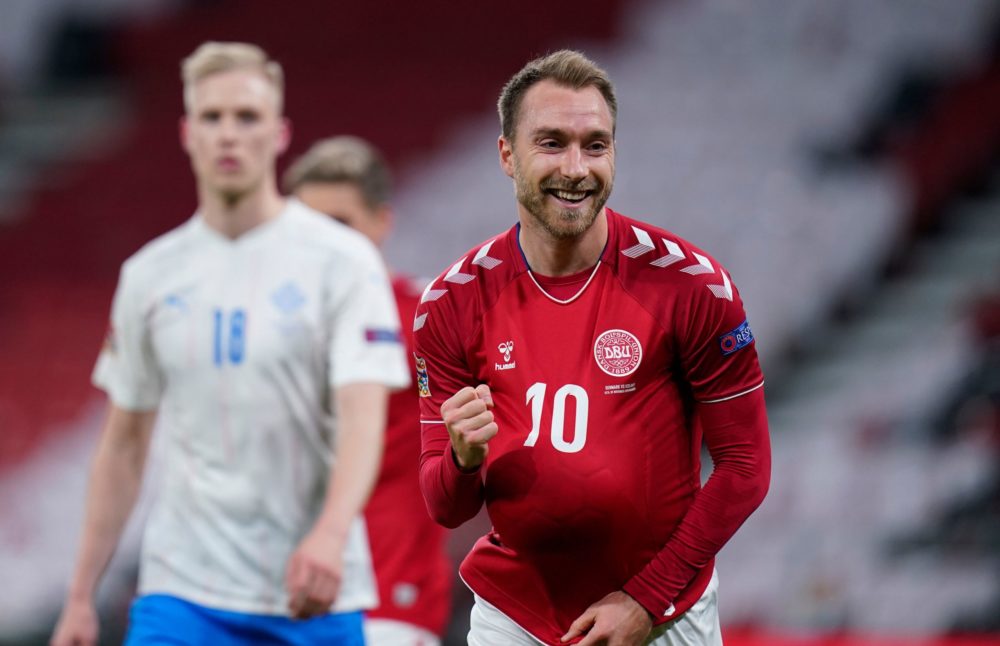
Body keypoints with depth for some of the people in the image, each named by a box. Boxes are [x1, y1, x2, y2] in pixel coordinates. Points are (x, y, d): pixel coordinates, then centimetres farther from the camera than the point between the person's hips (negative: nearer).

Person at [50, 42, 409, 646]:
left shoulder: (343, 260, -5)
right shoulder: (149, 274, 8)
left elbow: (362, 418, -16)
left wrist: (329, 535, -35)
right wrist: (82, 595, 11)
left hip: (314, 596, -2)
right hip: (181, 592, 2)